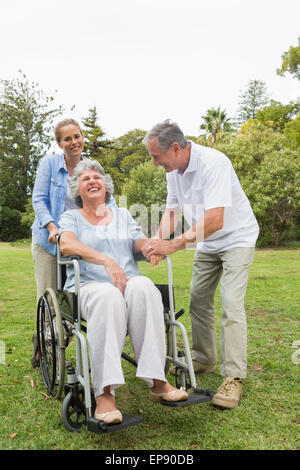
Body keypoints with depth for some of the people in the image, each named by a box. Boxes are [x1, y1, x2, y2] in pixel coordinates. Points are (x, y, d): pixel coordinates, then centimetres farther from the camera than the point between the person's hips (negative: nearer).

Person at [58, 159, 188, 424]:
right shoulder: (71, 217, 15)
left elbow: (139, 241, 12)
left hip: (128, 282, 2)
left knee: (143, 286, -34)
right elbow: (67, 244, -8)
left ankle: (157, 382, -34)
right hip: (89, 286, -2)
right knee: (108, 296, -39)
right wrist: (106, 260, -24)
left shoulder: (122, 215, 25)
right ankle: (104, 394, -39)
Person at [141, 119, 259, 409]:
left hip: (236, 237, -7)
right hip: (207, 244, 8)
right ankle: (204, 360, 23)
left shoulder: (212, 163, -29)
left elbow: (214, 221, -37)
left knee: (231, 304, -14)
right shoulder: (173, 169, -3)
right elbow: (171, 210, 3)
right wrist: (158, 240, -13)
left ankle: (233, 377, -5)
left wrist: (173, 245, -36)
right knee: (198, 300, 8)